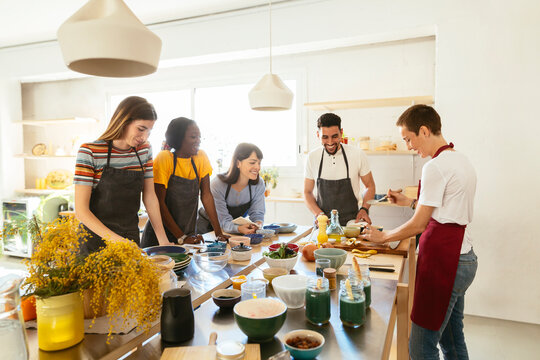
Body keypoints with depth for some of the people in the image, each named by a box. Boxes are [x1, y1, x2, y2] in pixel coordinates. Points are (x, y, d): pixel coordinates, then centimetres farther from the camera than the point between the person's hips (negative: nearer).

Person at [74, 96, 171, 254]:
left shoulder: (144, 150, 1)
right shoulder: (89, 152, -14)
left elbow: (149, 197, 4)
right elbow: (81, 210, -16)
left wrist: (163, 238, -4)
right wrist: (115, 239, -27)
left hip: (132, 237, 4)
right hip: (97, 240, -4)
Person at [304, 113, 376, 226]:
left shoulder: (358, 155, -3)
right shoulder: (312, 157, 0)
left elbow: (370, 186, 10)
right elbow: (307, 192, 10)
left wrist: (364, 209, -7)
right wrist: (318, 214, -6)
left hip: (351, 221, -1)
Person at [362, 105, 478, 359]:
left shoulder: (436, 167, -18)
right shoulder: (461, 160, 12)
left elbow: (419, 224, -15)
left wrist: (382, 237, -1)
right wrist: (410, 202, 18)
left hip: (443, 261, -10)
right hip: (463, 258, 10)